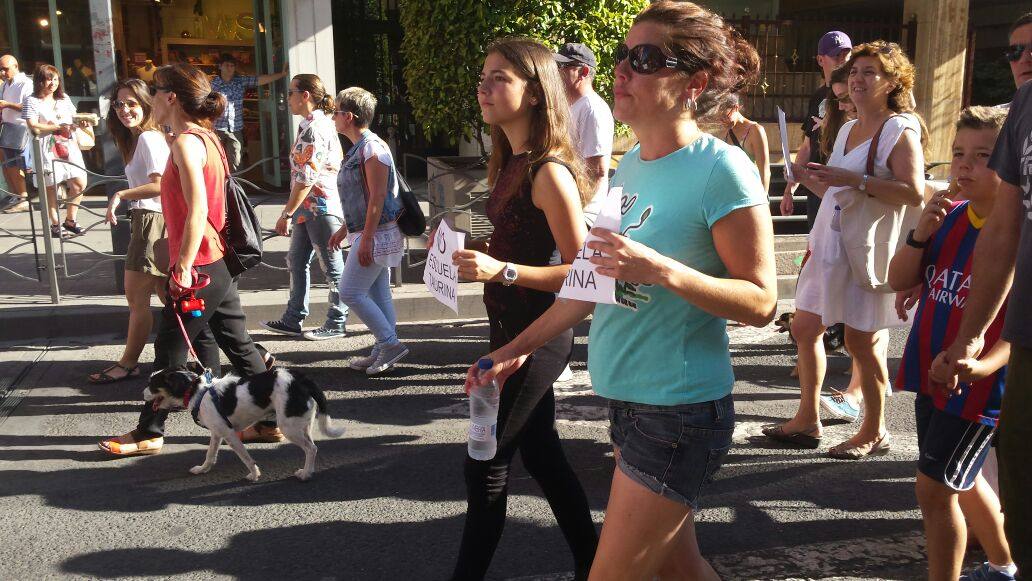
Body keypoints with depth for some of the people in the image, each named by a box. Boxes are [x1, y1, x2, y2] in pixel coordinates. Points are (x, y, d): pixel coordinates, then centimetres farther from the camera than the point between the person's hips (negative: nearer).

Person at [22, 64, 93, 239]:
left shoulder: (64, 99, 14)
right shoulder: (32, 101, -4)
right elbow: (33, 127, -14)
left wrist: (81, 124, 0)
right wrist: (59, 127, -17)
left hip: (68, 147, 5)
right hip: (47, 150, -5)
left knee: (79, 183, 0)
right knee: (51, 186, 1)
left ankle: (70, 220, 16)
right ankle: (55, 224, 13)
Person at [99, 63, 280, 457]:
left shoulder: (186, 142, -17)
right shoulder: (205, 137, 12)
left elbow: (197, 210, -24)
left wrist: (183, 268, -22)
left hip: (198, 267, -9)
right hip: (219, 264, 9)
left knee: (169, 350, 5)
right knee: (238, 345, 13)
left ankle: (149, 434, 18)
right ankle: (269, 422, 19)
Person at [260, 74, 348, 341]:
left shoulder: (316, 128, -18)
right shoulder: (312, 124, 14)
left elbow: (307, 176, -23)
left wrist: (287, 213, -21)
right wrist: (293, 211, 22)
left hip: (321, 206, -10)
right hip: (309, 208, 10)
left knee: (332, 267, 1)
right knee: (297, 261, 14)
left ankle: (336, 324, 11)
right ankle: (293, 320, 22)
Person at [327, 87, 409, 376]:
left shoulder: (372, 148, -17)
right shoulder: (359, 148, 15)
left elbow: (378, 197, -22)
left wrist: (366, 239, -24)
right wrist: (345, 229, 24)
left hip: (377, 233, -10)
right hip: (368, 233, 10)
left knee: (351, 292, -7)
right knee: (378, 293, 12)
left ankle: (390, 343, 0)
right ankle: (384, 352, 19)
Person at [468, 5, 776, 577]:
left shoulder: (721, 169, -17)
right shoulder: (631, 164, 7)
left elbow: (760, 301, -16)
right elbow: (597, 281, 15)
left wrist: (664, 271, -30)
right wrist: (520, 346, 14)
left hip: (680, 409, -7)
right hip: (627, 399, 7)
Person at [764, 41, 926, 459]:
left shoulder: (900, 131, -9)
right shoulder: (847, 130, 16)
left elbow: (914, 193, -22)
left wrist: (855, 180, -27)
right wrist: (809, 179, 7)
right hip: (830, 242, 8)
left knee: (860, 340, -2)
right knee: (804, 329, 9)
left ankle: (875, 432, 14)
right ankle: (808, 420, 22)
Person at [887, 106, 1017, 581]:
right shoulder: (950, 217, 3)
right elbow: (899, 280, 4)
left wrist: (984, 364, -34)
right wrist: (921, 233, -12)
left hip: (979, 384, -7)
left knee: (934, 487, -6)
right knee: (962, 482, 22)